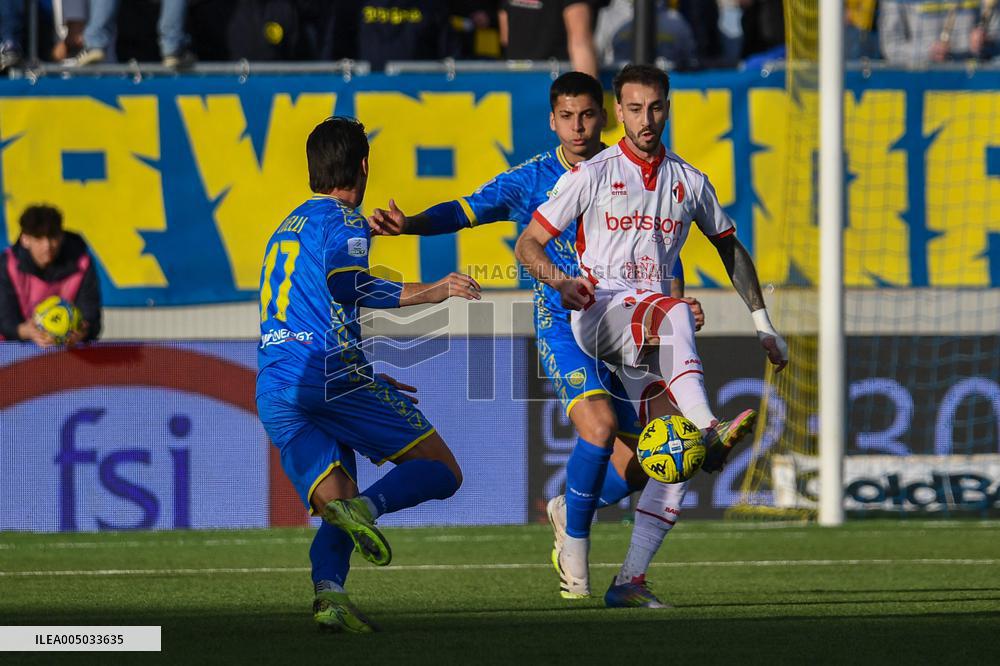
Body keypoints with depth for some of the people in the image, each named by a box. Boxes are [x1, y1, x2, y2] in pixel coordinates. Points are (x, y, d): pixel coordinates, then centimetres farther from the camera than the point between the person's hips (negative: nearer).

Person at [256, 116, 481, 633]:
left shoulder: (286, 228, 27)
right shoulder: (343, 221, 1)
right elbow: (344, 284, -18)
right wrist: (428, 293, -13)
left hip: (272, 391, 7)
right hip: (331, 371, -7)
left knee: (338, 505, 4)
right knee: (442, 471, -1)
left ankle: (328, 592, -25)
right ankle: (366, 507, -29)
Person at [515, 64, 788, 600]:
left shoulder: (688, 182, 15)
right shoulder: (592, 175, 4)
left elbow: (730, 250, 27)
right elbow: (528, 244, 3)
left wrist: (763, 324, 21)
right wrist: (559, 281, -19)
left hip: (654, 335, 4)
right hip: (598, 311, -4)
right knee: (674, 313, -38)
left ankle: (630, 578, -9)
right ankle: (709, 433, -56)